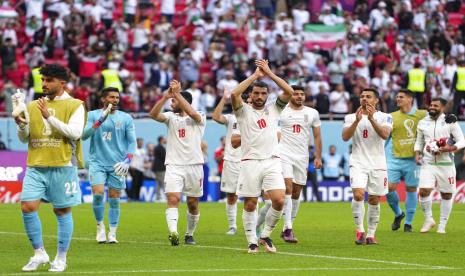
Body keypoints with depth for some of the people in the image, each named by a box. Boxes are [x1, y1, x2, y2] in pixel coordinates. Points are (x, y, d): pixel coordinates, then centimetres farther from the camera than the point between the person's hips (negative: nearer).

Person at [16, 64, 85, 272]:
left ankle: (61, 259, 11)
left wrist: (49, 117, -20)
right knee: (27, 207, -8)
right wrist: (21, 125, -7)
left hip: (62, 166, -4)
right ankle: (39, 254, 6)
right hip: (36, 166, 4)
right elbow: (25, 139, 15)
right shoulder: (33, 106, 14)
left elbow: (75, 132, -14)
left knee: (62, 211, 1)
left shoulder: (74, 105, 0)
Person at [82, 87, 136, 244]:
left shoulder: (126, 118, 6)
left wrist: (127, 161, -9)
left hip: (117, 165, 1)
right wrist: (100, 121, -20)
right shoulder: (93, 115, 4)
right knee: (98, 194, -16)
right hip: (97, 162, -1)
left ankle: (112, 233, 9)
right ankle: (100, 226, 4)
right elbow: (84, 135, -8)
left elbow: (132, 142, 5)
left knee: (114, 199, 1)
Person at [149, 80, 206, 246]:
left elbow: (192, 113, -21)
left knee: (193, 204, 8)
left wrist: (176, 93, -22)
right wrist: (165, 96, -20)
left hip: (194, 165, -1)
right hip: (174, 165, 1)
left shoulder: (199, 119, 2)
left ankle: (190, 235, 27)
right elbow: (154, 114, -8)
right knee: (173, 199, -19)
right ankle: (173, 232, -33)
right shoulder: (171, 117, 10)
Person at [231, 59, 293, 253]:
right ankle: (252, 241, 12)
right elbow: (234, 94, -15)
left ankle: (266, 235, 6)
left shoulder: (274, 109, 13)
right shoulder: (244, 111, 5)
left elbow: (289, 92, 0)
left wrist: (269, 73, -2)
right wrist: (255, 75, -8)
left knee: (279, 201, -13)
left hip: (272, 162, 2)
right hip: (250, 162, -2)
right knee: (250, 205, 0)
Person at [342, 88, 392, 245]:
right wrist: (357, 120, -19)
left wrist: (371, 118, -23)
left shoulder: (384, 117, 3)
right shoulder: (351, 117, 7)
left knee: (374, 200, 4)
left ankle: (371, 235, 14)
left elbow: (385, 135, -15)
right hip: (358, 163, -1)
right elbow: (345, 137, -8)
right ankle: (360, 231, -8)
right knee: (358, 195, -19)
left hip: (377, 164, 1)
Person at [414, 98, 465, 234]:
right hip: (428, 163, 2)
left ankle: (442, 225, 18)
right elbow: (419, 142, 20)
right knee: (424, 191, -13)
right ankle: (428, 219, 7)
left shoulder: (450, 122, -4)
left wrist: (450, 148, -21)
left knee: (446, 195, 5)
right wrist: (417, 154, 2)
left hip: (446, 164, -2)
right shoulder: (423, 123, 7)